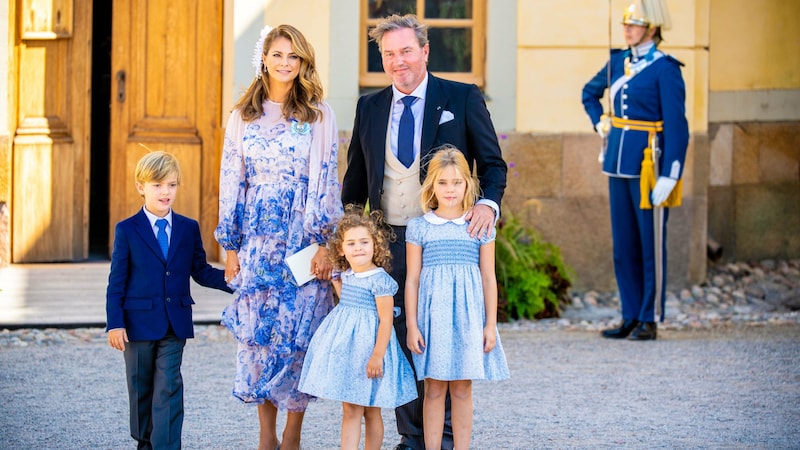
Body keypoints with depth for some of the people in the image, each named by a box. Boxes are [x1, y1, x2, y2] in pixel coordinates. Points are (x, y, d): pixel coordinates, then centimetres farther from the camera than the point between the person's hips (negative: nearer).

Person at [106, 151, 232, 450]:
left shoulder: (189, 229, 6)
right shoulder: (127, 230, -2)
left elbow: (200, 271, 9)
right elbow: (117, 282, -3)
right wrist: (114, 323, -9)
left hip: (175, 322, 1)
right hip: (139, 322, -1)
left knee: (168, 388, -5)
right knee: (141, 388, 10)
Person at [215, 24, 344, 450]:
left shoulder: (319, 115, 1)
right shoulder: (243, 115, 8)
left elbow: (326, 180, -2)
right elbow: (231, 180, 8)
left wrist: (324, 242, -9)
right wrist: (230, 246, 5)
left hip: (303, 236, -2)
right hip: (257, 237, 2)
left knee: (298, 331, -3)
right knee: (256, 330, 1)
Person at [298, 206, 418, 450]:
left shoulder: (380, 280, -14)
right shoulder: (346, 275, 8)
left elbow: (386, 321, -17)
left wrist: (377, 355, -21)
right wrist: (336, 282, 18)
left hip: (369, 344, -7)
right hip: (346, 346, 7)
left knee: (370, 411, 5)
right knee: (350, 411, 6)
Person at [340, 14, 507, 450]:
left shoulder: (462, 98, 1)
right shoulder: (369, 107, 11)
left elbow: (492, 163, 2)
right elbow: (355, 178, 15)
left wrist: (488, 203, -18)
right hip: (389, 242, 3)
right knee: (400, 340, 4)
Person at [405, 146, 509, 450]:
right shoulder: (419, 227, 2)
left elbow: (488, 277, 5)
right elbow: (412, 279, 3)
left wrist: (491, 324, 1)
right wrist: (412, 325, -1)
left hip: (468, 315, 0)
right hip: (432, 315, 0)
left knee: (462, 390, 5)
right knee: (434, 390, 3)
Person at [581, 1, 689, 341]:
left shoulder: (665, 69, -11)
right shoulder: (618, 62, 9)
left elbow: (677, 127, -15)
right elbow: (590, 93, 30)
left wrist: (669, 176, -20)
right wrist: (600, 124, 15)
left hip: (649, 164, -7)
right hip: (619, 163, 7)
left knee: (650, 244, 0)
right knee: (623, 243, 9)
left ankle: (649, 322, 6)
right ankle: (630, 318, 17)